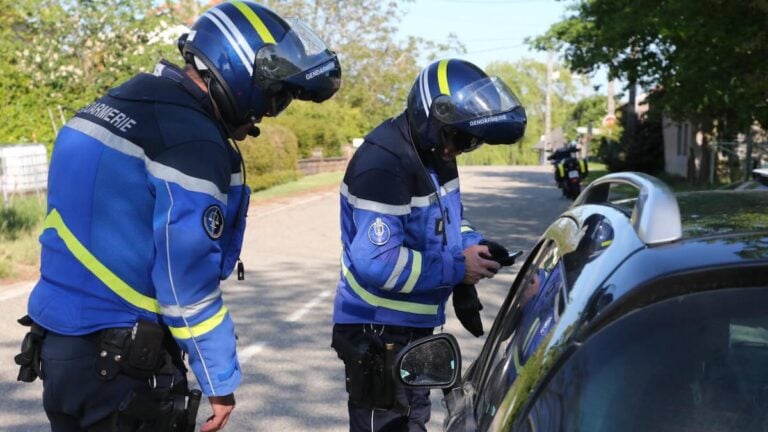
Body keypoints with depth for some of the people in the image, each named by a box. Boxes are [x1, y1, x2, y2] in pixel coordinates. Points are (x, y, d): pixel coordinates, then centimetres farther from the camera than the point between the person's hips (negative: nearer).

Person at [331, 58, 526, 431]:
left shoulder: (435, 154, 4)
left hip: (414, 327, 10)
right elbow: (376, 262, -33)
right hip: (376, 332, -9)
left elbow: (446, 219, 18)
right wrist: (456, 269, -24)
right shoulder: (383, 164, -26)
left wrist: (473, 246, -4)